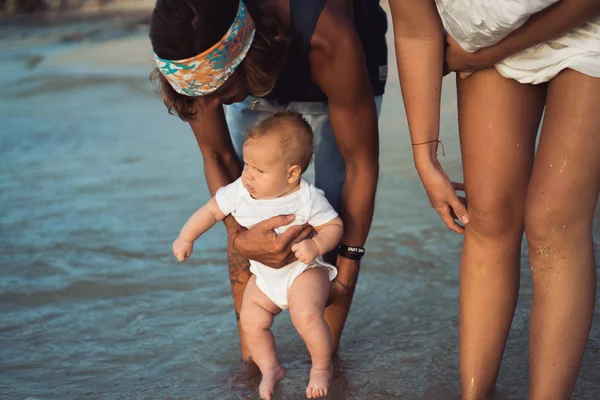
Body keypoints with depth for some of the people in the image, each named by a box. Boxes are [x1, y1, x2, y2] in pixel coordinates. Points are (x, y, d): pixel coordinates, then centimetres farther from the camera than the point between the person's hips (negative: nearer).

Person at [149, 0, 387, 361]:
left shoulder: (328, 41, -47)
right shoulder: (194, 56, -36)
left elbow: (362, 165, -34)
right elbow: (217, 156, -21)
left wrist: (347, 269, -27)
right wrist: (240, 237, -38)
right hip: (257, 77, 3)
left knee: (337, 210, -14)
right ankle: (250, 357, 4)